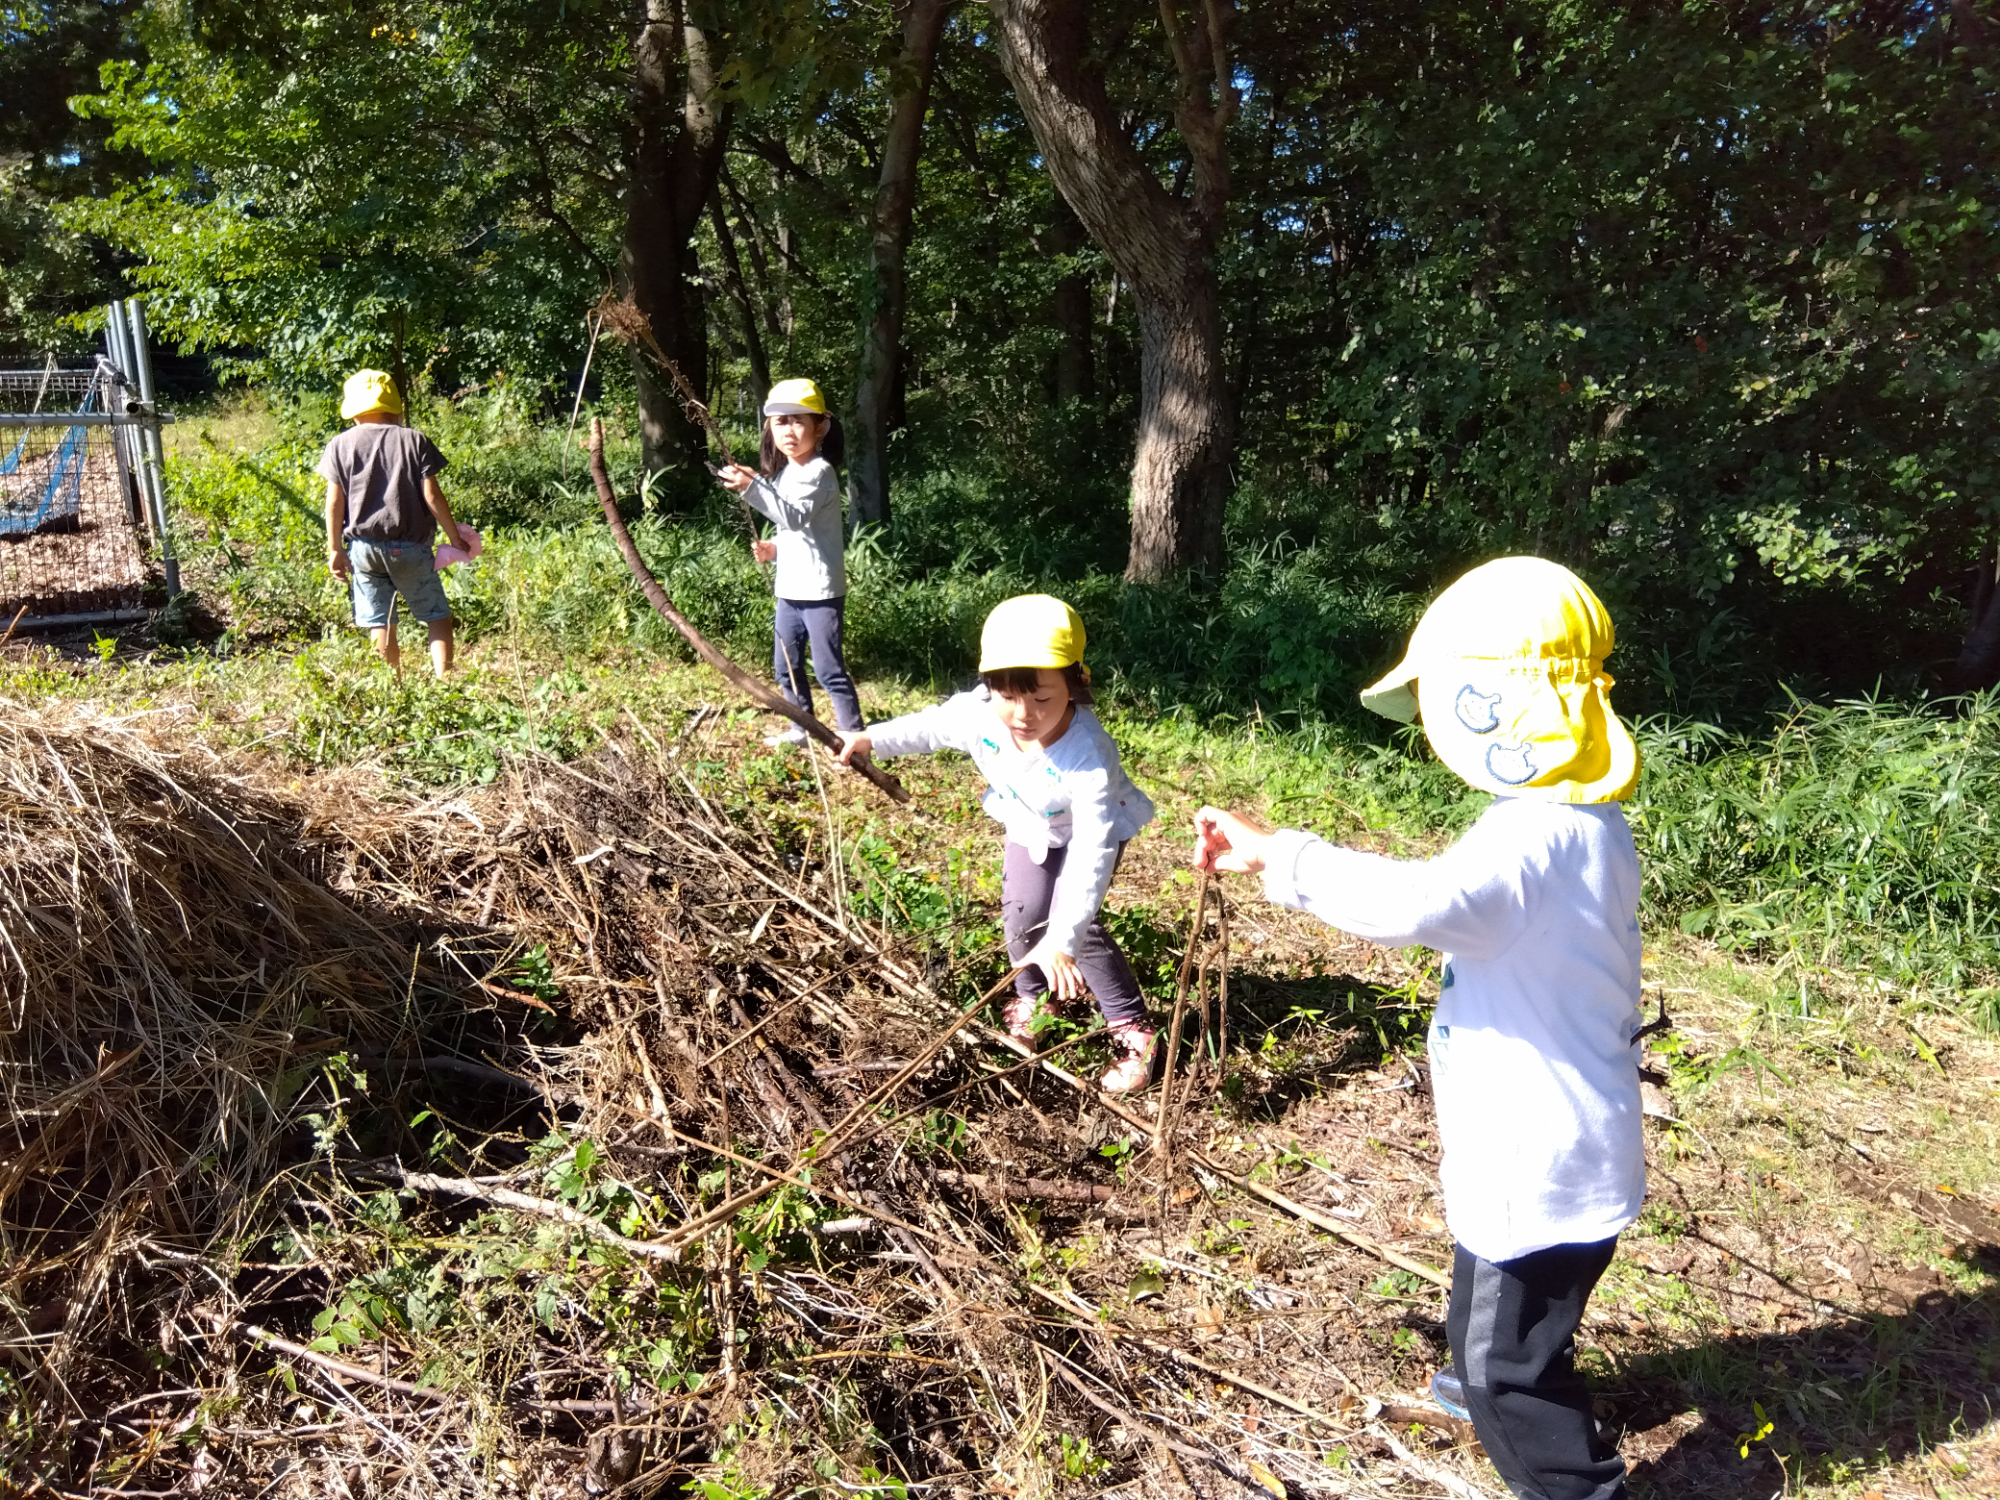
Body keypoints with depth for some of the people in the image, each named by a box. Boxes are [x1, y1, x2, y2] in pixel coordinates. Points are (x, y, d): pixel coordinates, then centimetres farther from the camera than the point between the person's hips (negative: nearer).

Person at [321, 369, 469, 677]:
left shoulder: (341, 445, 1)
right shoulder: (414, 440, -3)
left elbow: (334, 501, -1)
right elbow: (431, 495, -6)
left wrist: (334, 549, 5)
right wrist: (455, 537, 3)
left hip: (364, 547, 2)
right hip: (410, 547, -1)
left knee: (380, 623, 9)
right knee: (437, 615, 9)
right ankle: (443, 678, -5)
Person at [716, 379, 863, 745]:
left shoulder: (818, 472, -15)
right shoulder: (783, 473, 12)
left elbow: (796, 516, -32)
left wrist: (752, 488, -40)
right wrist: (775, 548, 4)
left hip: (820, 591, -9)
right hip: (789, 589, 9)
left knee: (829, 669, -5)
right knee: (786, 666, 17)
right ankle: (802, 729, 32)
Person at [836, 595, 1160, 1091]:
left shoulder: (1089, 758, -47)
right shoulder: (979, 714, -32)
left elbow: (1090, 853, -48)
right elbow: (930, 727, -7)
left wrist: (1061, 941, -52)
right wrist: (870, 739, -9)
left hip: (1094, 827, -5)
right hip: (1031, 826, 5)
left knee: (1077, 921, -17)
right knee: (1022, 911, -1)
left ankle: (1133, 1029, 2)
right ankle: (1031, 998, 31)